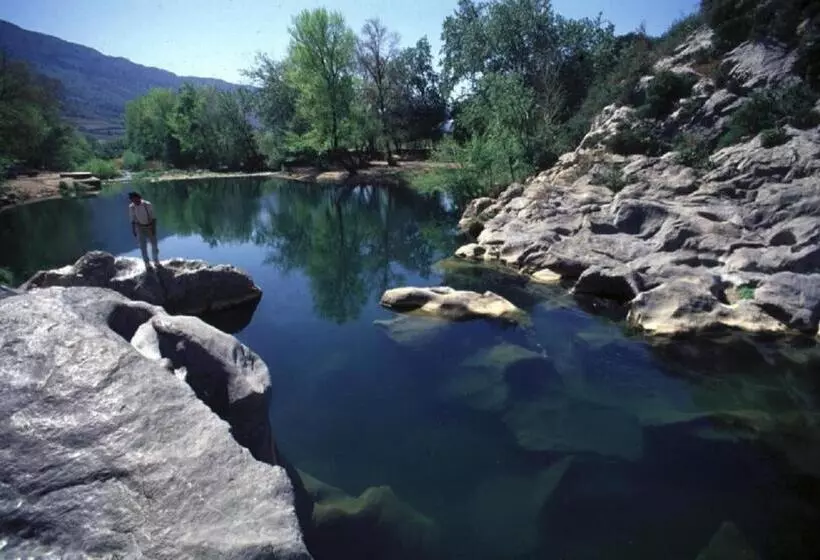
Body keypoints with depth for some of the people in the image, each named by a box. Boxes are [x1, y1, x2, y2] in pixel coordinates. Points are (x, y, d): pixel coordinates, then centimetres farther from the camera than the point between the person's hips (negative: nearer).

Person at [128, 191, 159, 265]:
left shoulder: (147, 205, -20)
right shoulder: (131, 207, -12)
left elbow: (153, 217, -11)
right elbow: (132, 219, 0)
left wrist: (154, 228, -13)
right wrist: (133, 231, 2)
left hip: (150, 226, -1)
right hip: (140, 228, 1)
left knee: (154, 244, 9)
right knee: (143, 246, 3)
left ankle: (156, 260, 28)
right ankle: (146, 262, 15)